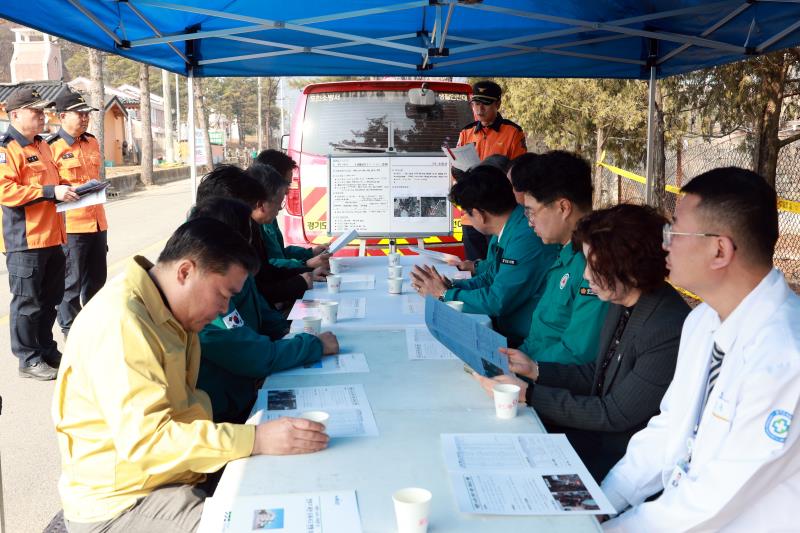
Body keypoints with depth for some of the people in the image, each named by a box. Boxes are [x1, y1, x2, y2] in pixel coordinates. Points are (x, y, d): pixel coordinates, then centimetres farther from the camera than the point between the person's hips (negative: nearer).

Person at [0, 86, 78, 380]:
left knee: (49, 299, 17)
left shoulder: (41, 145, 17)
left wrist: (69, 188, 10)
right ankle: (28, 360, 12)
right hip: (24, 239, -9)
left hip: (52, 237, 9)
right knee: (27, 302, 1)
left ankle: (47, 350, 30)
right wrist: (51, 192, -23)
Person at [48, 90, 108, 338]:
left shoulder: (92, 142, 13)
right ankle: (70, 329, 15)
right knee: (71, 282, 2)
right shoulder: (52, 147, -10)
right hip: (70, 225, -7)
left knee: (96, 279, 16)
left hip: (97, 222, 7)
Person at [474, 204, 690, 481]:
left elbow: (614, 415, -22)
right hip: (599, 427, 8)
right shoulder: (622, 304, 1)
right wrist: (534, 370, 2)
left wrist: (526, 393, -21)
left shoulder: (669, 333, -27)